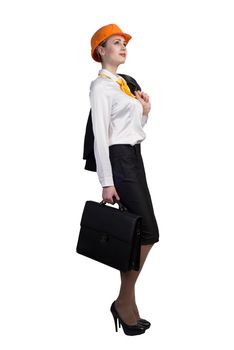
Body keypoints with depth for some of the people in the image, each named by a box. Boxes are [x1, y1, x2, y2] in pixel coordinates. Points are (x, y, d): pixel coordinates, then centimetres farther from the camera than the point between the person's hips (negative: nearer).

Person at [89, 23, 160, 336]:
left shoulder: (123, 84, 18)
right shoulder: (101, 85, -7)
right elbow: (100, 136, -16)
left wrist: (145, 112, 5)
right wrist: (107, 182, -20)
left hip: (134, 158, 9)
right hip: (118, 159, -9)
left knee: (136, 233, 7)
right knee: (148, 232, -10)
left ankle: (127, 302, 17)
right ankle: (125, 301, 3)